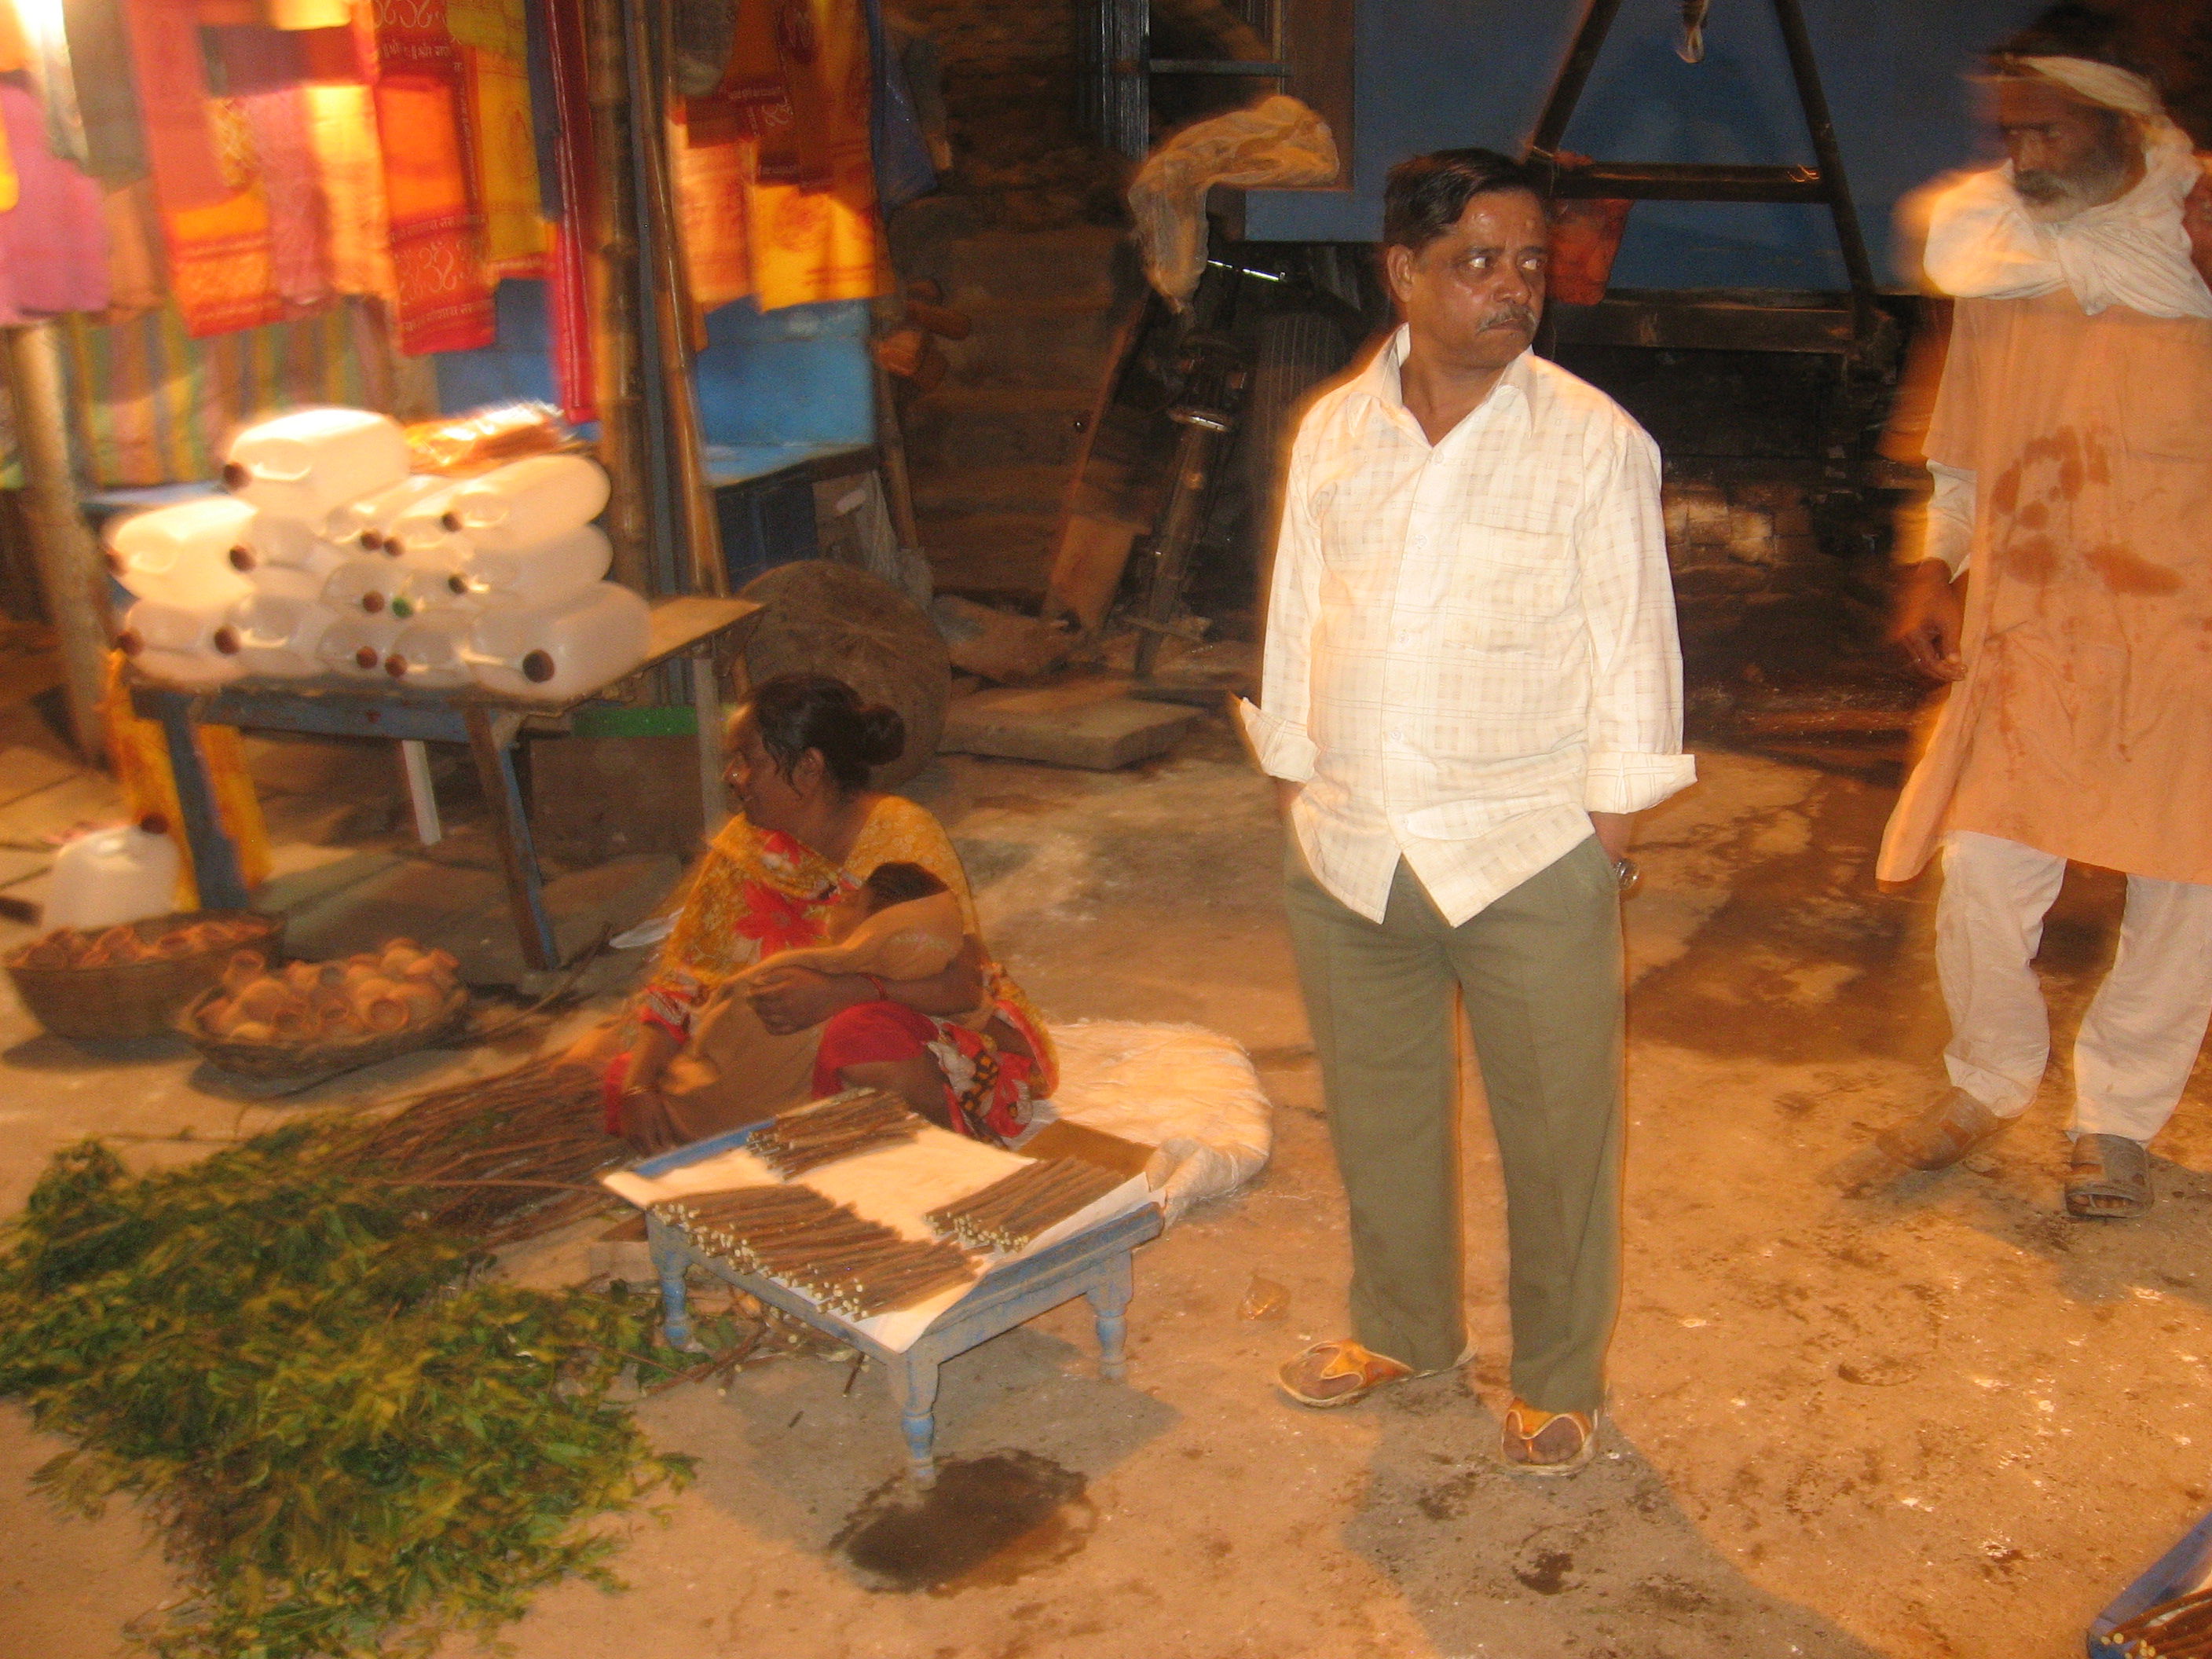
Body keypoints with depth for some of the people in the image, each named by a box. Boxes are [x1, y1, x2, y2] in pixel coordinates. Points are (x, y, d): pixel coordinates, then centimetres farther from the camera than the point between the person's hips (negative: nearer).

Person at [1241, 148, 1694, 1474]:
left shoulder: (1593, 440, -8)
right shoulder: (1333, 431, 4)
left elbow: (1632, 641, -5)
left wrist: (1615, 820, -7)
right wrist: (1298, 781, 11)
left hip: (1533, 855, -4)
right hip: (1349, 851, 4)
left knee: (1558, 1129, 8)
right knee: (1377, 1111, 19)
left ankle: (1560, 1377, 31)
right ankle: (1403, 1327, 43)